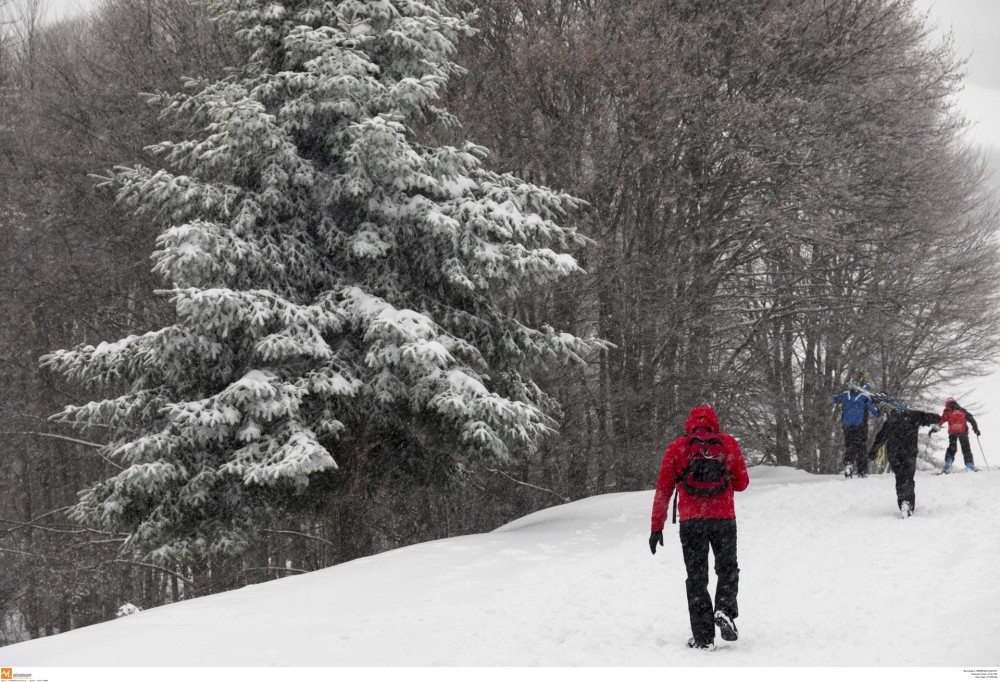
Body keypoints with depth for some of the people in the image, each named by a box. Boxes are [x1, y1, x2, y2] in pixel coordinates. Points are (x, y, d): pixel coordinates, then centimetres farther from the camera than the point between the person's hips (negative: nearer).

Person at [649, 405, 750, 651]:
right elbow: (742, 483, 9)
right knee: (727, 568, 20)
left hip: (691, 521, 0)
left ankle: (703, 636, 2)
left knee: (696, 577, 8)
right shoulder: (729, 443, 5)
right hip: (724, 518, 0)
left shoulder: (677, 448, 3)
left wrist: (657, 527, 4)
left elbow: (663, 489, 1)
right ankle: (725, 609, -7)